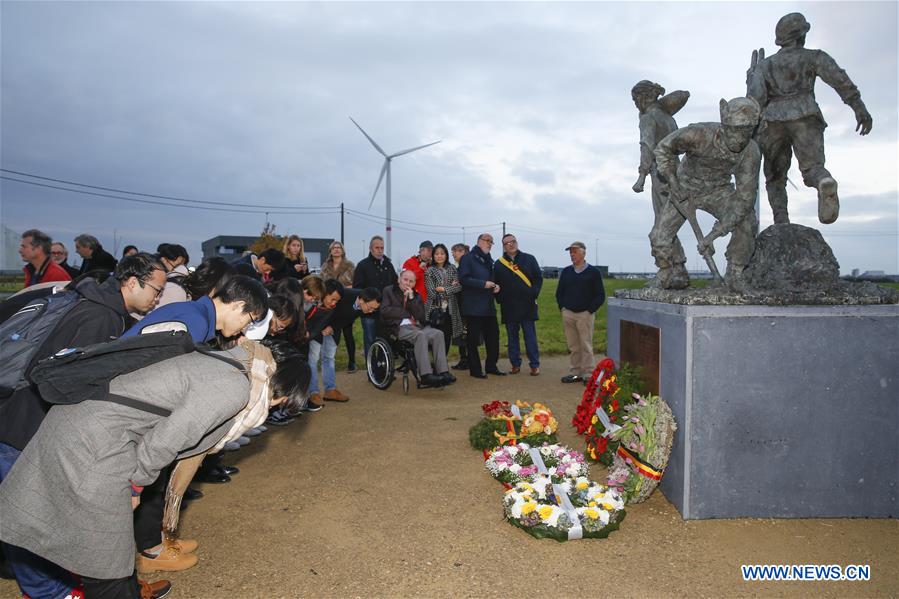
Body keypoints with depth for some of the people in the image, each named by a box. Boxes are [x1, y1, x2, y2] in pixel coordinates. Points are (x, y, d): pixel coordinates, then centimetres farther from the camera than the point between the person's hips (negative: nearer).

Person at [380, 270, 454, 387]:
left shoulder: (416, 296, 20)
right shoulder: (389, 291, 12)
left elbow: (421, 317, 6)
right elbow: (385, 310, -4)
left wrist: (411, 299, -3)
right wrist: (407, 315, -1)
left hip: (417, 326, 5)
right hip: (400, 327, -4)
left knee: (438, 334, -25)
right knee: (420, 335, -35)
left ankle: (443, 372, -33)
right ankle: (426, 375, -40)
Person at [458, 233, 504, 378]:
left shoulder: (489, 260, 20)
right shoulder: (468, 258, -4)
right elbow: (463, 279, -14)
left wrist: (497, 286, 4)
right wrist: (483, 284, -19)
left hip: (489, 306, 7)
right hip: (473, 306, -7)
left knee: (493, 336, 7)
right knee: (473, 339, -1)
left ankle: (491, 366, 20)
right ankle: (475, 370, 8)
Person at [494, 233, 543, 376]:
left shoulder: (529, 259, 5)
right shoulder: (498, 264, 8)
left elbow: (538, 278, 3)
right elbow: (496, 285, 11)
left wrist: (533, 294, -8)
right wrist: (500, 299, -2)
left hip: (527, 305, -2)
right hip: (508, 307, 2)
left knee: (530, 336, 1)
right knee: (512, 337, 8)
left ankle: (535, 365, 7)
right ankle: (515, 364, 17)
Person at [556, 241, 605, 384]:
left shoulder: (593, 272, -1)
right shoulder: (566, 272, 10)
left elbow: (600, 296, -1)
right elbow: (559, 292, 19)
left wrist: (590, 310, -7)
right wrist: (562, 307, 7)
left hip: (585, 315, -4)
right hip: (568, 314, 4)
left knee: (586, 345, -3)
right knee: (573, 346, 7)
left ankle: (588, 374, 3)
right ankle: (576, 373, 15)